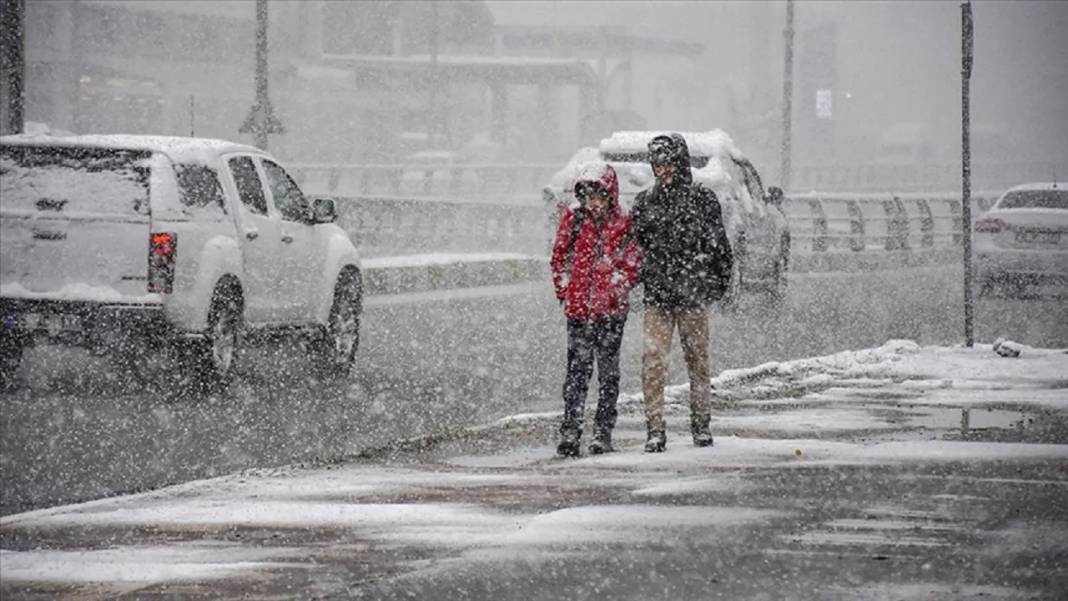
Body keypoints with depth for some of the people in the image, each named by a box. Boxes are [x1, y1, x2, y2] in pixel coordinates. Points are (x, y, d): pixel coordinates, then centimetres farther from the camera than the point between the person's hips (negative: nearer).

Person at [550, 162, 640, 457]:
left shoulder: (623, 225, 1)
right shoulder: (573, 219, 4)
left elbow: (632, 265, 4)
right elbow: (559, 257, 10)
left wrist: (616, 290, -6)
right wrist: (564, 293, 5)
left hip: (611, 309, 0)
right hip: (578, 308, 0)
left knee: (608, 371, 6)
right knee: (577, 369, -5)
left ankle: (603, 433, 13)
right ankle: (569, 433, -5)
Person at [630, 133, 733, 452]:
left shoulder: (703, 199, 2)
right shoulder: (645, 202, 9)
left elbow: (719, 244, 5)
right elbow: (633, 244, 16)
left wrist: (721, 281, 2)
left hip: (693, 294, -2)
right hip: (657, 296, 2)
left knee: (697, 359, 8)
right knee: (652, 361, -8)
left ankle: (701, 425, 20)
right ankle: (655, 429, -7)